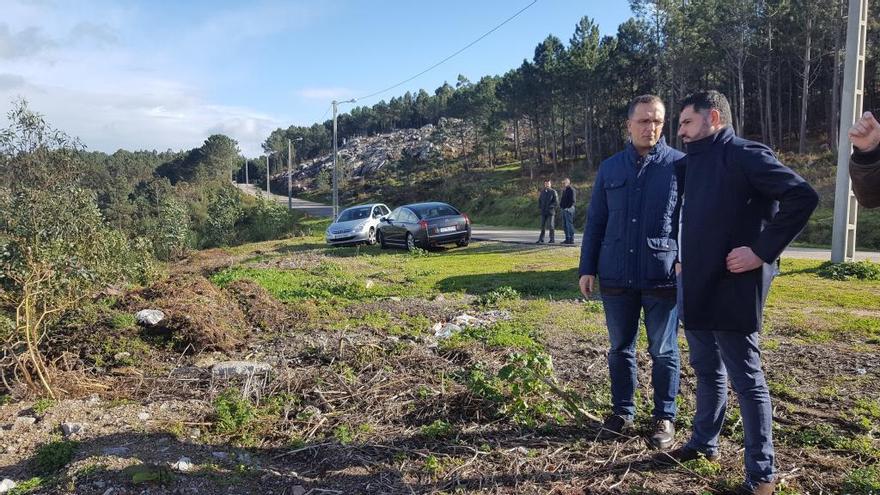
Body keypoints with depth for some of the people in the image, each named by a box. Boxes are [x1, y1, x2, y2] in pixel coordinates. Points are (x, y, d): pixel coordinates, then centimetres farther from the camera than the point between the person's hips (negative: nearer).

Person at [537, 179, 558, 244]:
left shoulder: (553, 192, -2)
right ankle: (541, 239, 10)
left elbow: (556, 202, -6)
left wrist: (550, 206, -16)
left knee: (551, 226, -3)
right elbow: (539, 200, 22)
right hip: (543, 212, 4)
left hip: (551, 212, -4)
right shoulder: (542, 192, 12)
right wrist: (540, 207, 4)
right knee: (542, 226, 6)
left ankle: (552, 239, 4)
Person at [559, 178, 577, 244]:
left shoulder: (572, 190, -9)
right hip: (564, 209, 9)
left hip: (569, 209, -9)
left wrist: (568, 207, -20)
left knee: (569, 224, -9)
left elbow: (573, 201, -16)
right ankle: (567, 239, 16)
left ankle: (571, 239, -6)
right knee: (564, 225, 10)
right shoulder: (564, 190, 19)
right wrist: (561, 206, 13)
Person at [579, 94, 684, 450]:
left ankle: (664, 418, 24)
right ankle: (622, 413, 28)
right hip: (616, 277, 3)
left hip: (663, 277, -3)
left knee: (663, 351, 9)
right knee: (620, 349, 13)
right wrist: (587, 268, 6)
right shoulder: (610, 168, 7)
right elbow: (595, 221, 10)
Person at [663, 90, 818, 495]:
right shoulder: (694, 162, 13)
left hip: (731, 289, -9)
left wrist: (762, 251, -20)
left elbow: (802, 197, -21)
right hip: (696, 288, 9)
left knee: (746, 379, 1)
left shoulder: (745, 155, -12)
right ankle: (704, 442, 36)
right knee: (707, 370, 20)